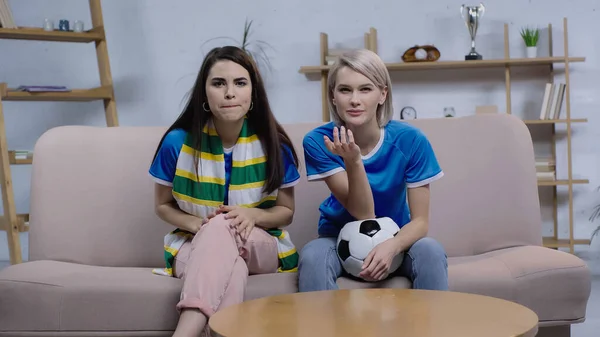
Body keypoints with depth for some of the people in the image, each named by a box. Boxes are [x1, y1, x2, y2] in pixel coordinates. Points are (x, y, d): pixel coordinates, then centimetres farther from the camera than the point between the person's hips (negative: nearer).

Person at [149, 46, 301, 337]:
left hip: (261, 245, 0)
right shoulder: (178, 141, -8)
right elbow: (163, 206, 6)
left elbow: (286, 211, 4)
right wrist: (199, 224, -17)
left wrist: (253, 215, -20)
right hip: (196, 244, 0)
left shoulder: (274, 144, -7)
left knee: (223, 227, -38)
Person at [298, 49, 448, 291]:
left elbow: (420, 221, -15)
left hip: (395, 238, 1)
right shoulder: (318, 141, -18)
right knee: (312, 256, -32)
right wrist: (353, 162, -36)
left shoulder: (410, 140, -18)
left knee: (431, 251, -30)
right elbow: (364, 214, -20)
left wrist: (392, 246, -36)